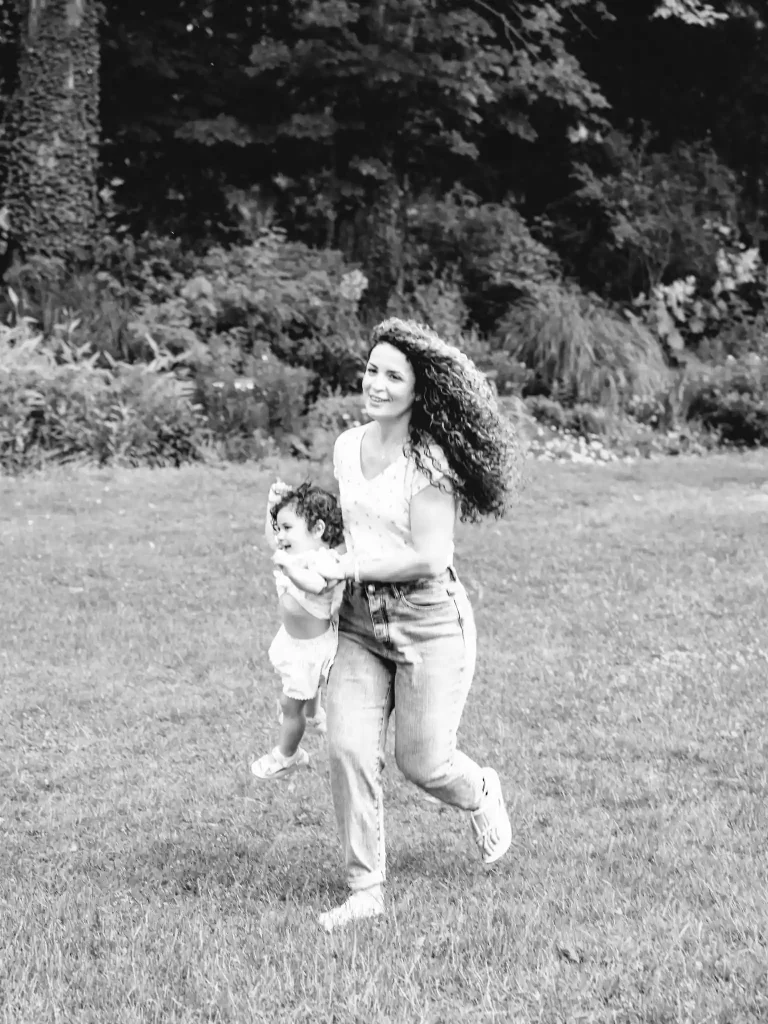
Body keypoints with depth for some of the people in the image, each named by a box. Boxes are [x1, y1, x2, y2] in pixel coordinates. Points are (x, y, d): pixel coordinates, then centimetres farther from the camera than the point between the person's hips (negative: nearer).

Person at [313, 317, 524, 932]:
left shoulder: (429, 460, -16)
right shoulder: (347, 446, 7)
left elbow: (430, 559, -20)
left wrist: (351, 567, -14)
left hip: (429, 620, -6)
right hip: (360, 621, 6)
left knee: (420, 760, 0)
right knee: (348, 749, -7)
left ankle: (481, 793, 36)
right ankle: (366, 890, 4)